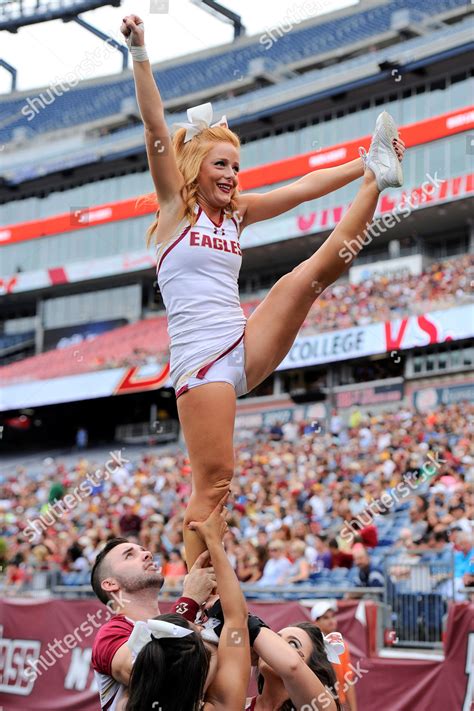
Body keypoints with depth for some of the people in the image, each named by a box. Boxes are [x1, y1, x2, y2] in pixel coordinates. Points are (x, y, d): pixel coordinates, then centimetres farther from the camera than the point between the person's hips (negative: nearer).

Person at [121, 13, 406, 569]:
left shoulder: (236, 212, 17)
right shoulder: (176, 206, 3)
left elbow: (304, 188, 18)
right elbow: (155, 130, -8)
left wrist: (365, 168, 14)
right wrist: (139, 54, -17)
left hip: (245, 347, 6)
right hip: (199, 358, -6)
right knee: (213, 480, -10)